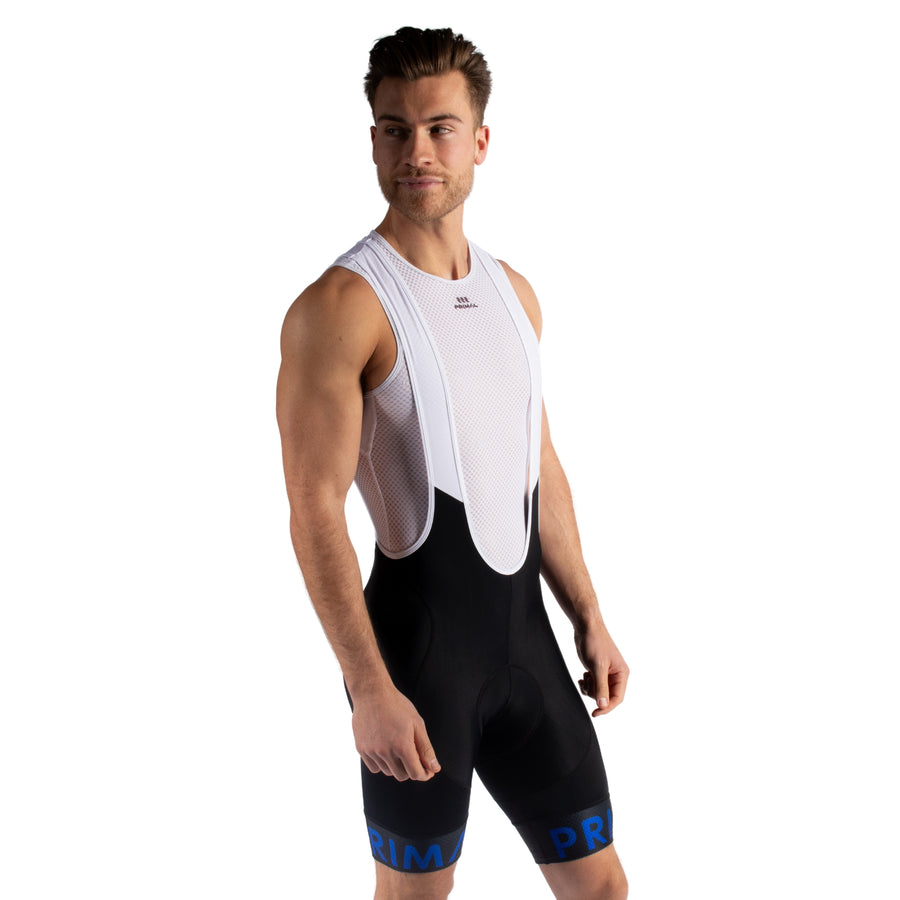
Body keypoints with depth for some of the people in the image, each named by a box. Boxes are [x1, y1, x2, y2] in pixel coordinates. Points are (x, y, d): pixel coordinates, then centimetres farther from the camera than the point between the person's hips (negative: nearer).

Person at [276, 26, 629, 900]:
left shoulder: (514, 292, 10)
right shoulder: (342, 305, -14)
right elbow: (315, 511, -18)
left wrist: (589, 620, 14)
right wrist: (369, 689, -22)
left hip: (525, 632, 7)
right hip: (416, 643, -6)